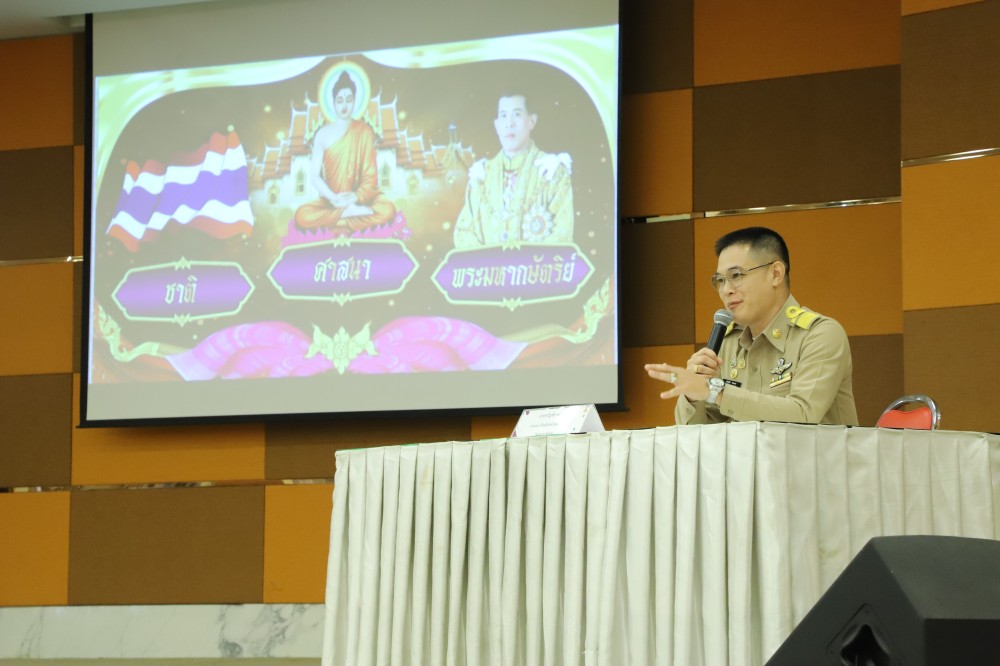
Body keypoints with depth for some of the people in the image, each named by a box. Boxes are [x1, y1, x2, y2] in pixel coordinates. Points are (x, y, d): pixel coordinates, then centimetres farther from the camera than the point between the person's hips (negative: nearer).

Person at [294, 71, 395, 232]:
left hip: (360, 198, 0)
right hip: (331, 201, 0)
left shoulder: (364, 131, 1)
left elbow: (370, 175, -1)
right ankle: (353, 212, -24)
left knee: (387, 210, -32)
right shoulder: (323, 134, 0)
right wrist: (334, 199, -20)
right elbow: (314, 175, -4)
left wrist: (356, 198, -18)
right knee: (303, 215, -32)